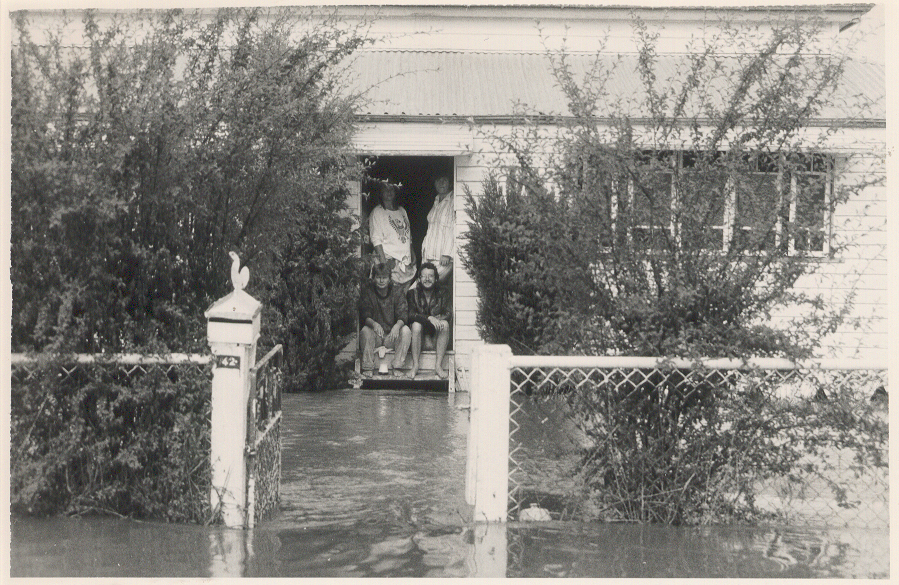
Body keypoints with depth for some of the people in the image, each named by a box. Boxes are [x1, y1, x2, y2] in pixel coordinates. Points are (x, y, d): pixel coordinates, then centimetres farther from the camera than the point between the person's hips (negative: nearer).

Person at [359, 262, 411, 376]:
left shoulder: (398, 291, 0)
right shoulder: (367, 292, -2)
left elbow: (403, 314, -12)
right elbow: (365, 315, -15)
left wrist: (397, 325, -37)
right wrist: (374, 324, -39)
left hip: (393, 335, 1)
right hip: (375, 335, -1)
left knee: (406, 330, -27)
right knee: (365, 330, -32)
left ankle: (396, 368, -22)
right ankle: (367, 368, -24)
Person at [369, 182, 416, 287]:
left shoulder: (402, 211, 20)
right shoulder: (377, 212, 0)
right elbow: (376, 239, -8)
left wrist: (412, 254, 13)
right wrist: (383, 261, -16)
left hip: (406, 259, 6)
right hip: (390, 260, -6)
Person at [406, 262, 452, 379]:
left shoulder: (442, 293, 4)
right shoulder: (412, 294, 0)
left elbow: (448, 314, -9)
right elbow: (410, 314, -15)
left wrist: (438, 319, -31)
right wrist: (429, 318, -31)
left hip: (436, 339, 1)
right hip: (420, 339, -1)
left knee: (445, 324, -27)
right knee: (416, 324, -30)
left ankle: (439, 366, -28)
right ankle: (415, 366, -28)